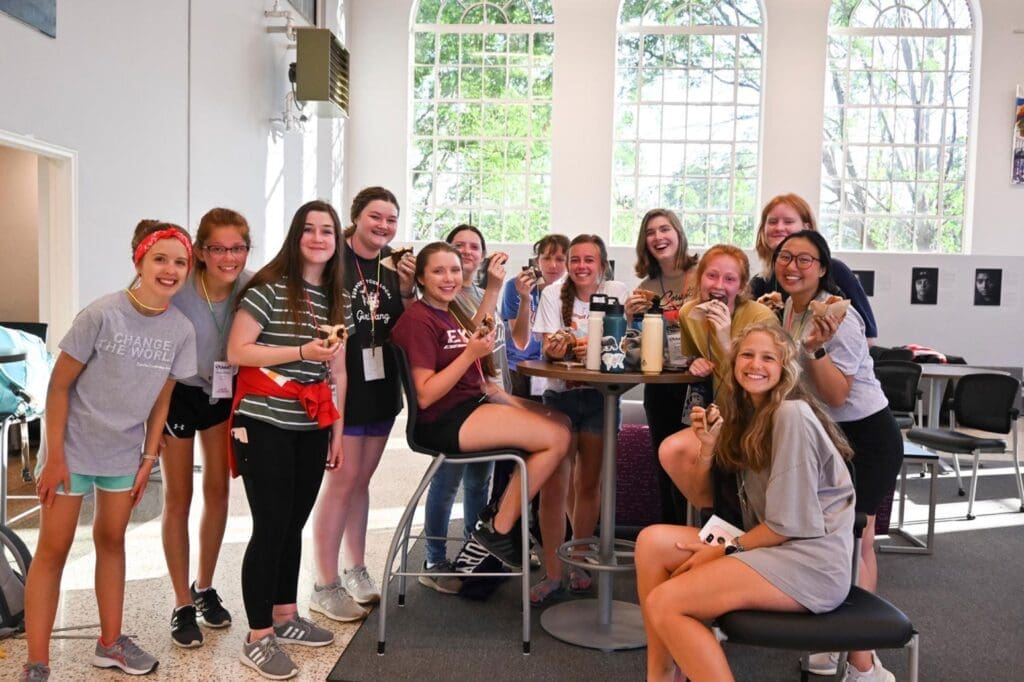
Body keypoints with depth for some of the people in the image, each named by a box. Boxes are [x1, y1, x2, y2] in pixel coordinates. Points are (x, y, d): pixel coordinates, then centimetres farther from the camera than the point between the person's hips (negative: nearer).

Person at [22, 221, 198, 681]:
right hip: (73, 448, -4)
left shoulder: (181, 330, -7)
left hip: (125, 452, 4)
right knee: (53, 549, 2)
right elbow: (59, 385, -15)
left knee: (112, 540, 15)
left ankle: (110, 642, 29)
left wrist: (148, 460, 4)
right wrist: (54, 457, -15)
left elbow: (161, 399, 2)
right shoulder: (103, 314, -20)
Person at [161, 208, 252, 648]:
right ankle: (183, 605, 16)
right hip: (177, 394, -3)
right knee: (179, 497, 3)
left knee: (218, 490, 11)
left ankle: (204, 588, 31)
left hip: (223, 394, 3)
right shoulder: (179, 291, -28)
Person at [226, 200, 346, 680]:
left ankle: (285, 617, 29)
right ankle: (257, 639, 8)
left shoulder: (334, 298, 12)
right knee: (270, 526, -4)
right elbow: (236, 352, -13)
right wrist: (302, 352, -20)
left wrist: (337, 431, 11)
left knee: (294, 523, 14)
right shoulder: (268, 286, -8)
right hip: (265, 424, -6)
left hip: (311, 427, 6)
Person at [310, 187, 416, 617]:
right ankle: (325, 587, 7)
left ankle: (356, 571, 28)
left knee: (361, 480, 15)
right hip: (341, 384, -6)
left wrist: (406, 288, -9)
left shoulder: (395, 263, 6)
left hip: (381, 386, 6)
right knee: (342, 478, -4)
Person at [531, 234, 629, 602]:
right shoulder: (552, 294, -2)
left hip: (600, 397, 1)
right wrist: (555, 348, -31)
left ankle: (578, 563, 26)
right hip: (558, 396, 0)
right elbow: (548, 349, -8)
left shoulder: (616, 291, -1)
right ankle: (552, 574, 3)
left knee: (589, 484, 9)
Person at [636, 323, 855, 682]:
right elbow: (700, 498, 11)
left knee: (664, 604, -20)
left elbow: (790, 523, -17)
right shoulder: (742, 417, 12)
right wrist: (707, 447, -6)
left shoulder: (792, 415, -16)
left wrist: (726, 551, -7)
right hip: (768, 545, 9)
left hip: (811, 561, -9)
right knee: (652, 541, -2)